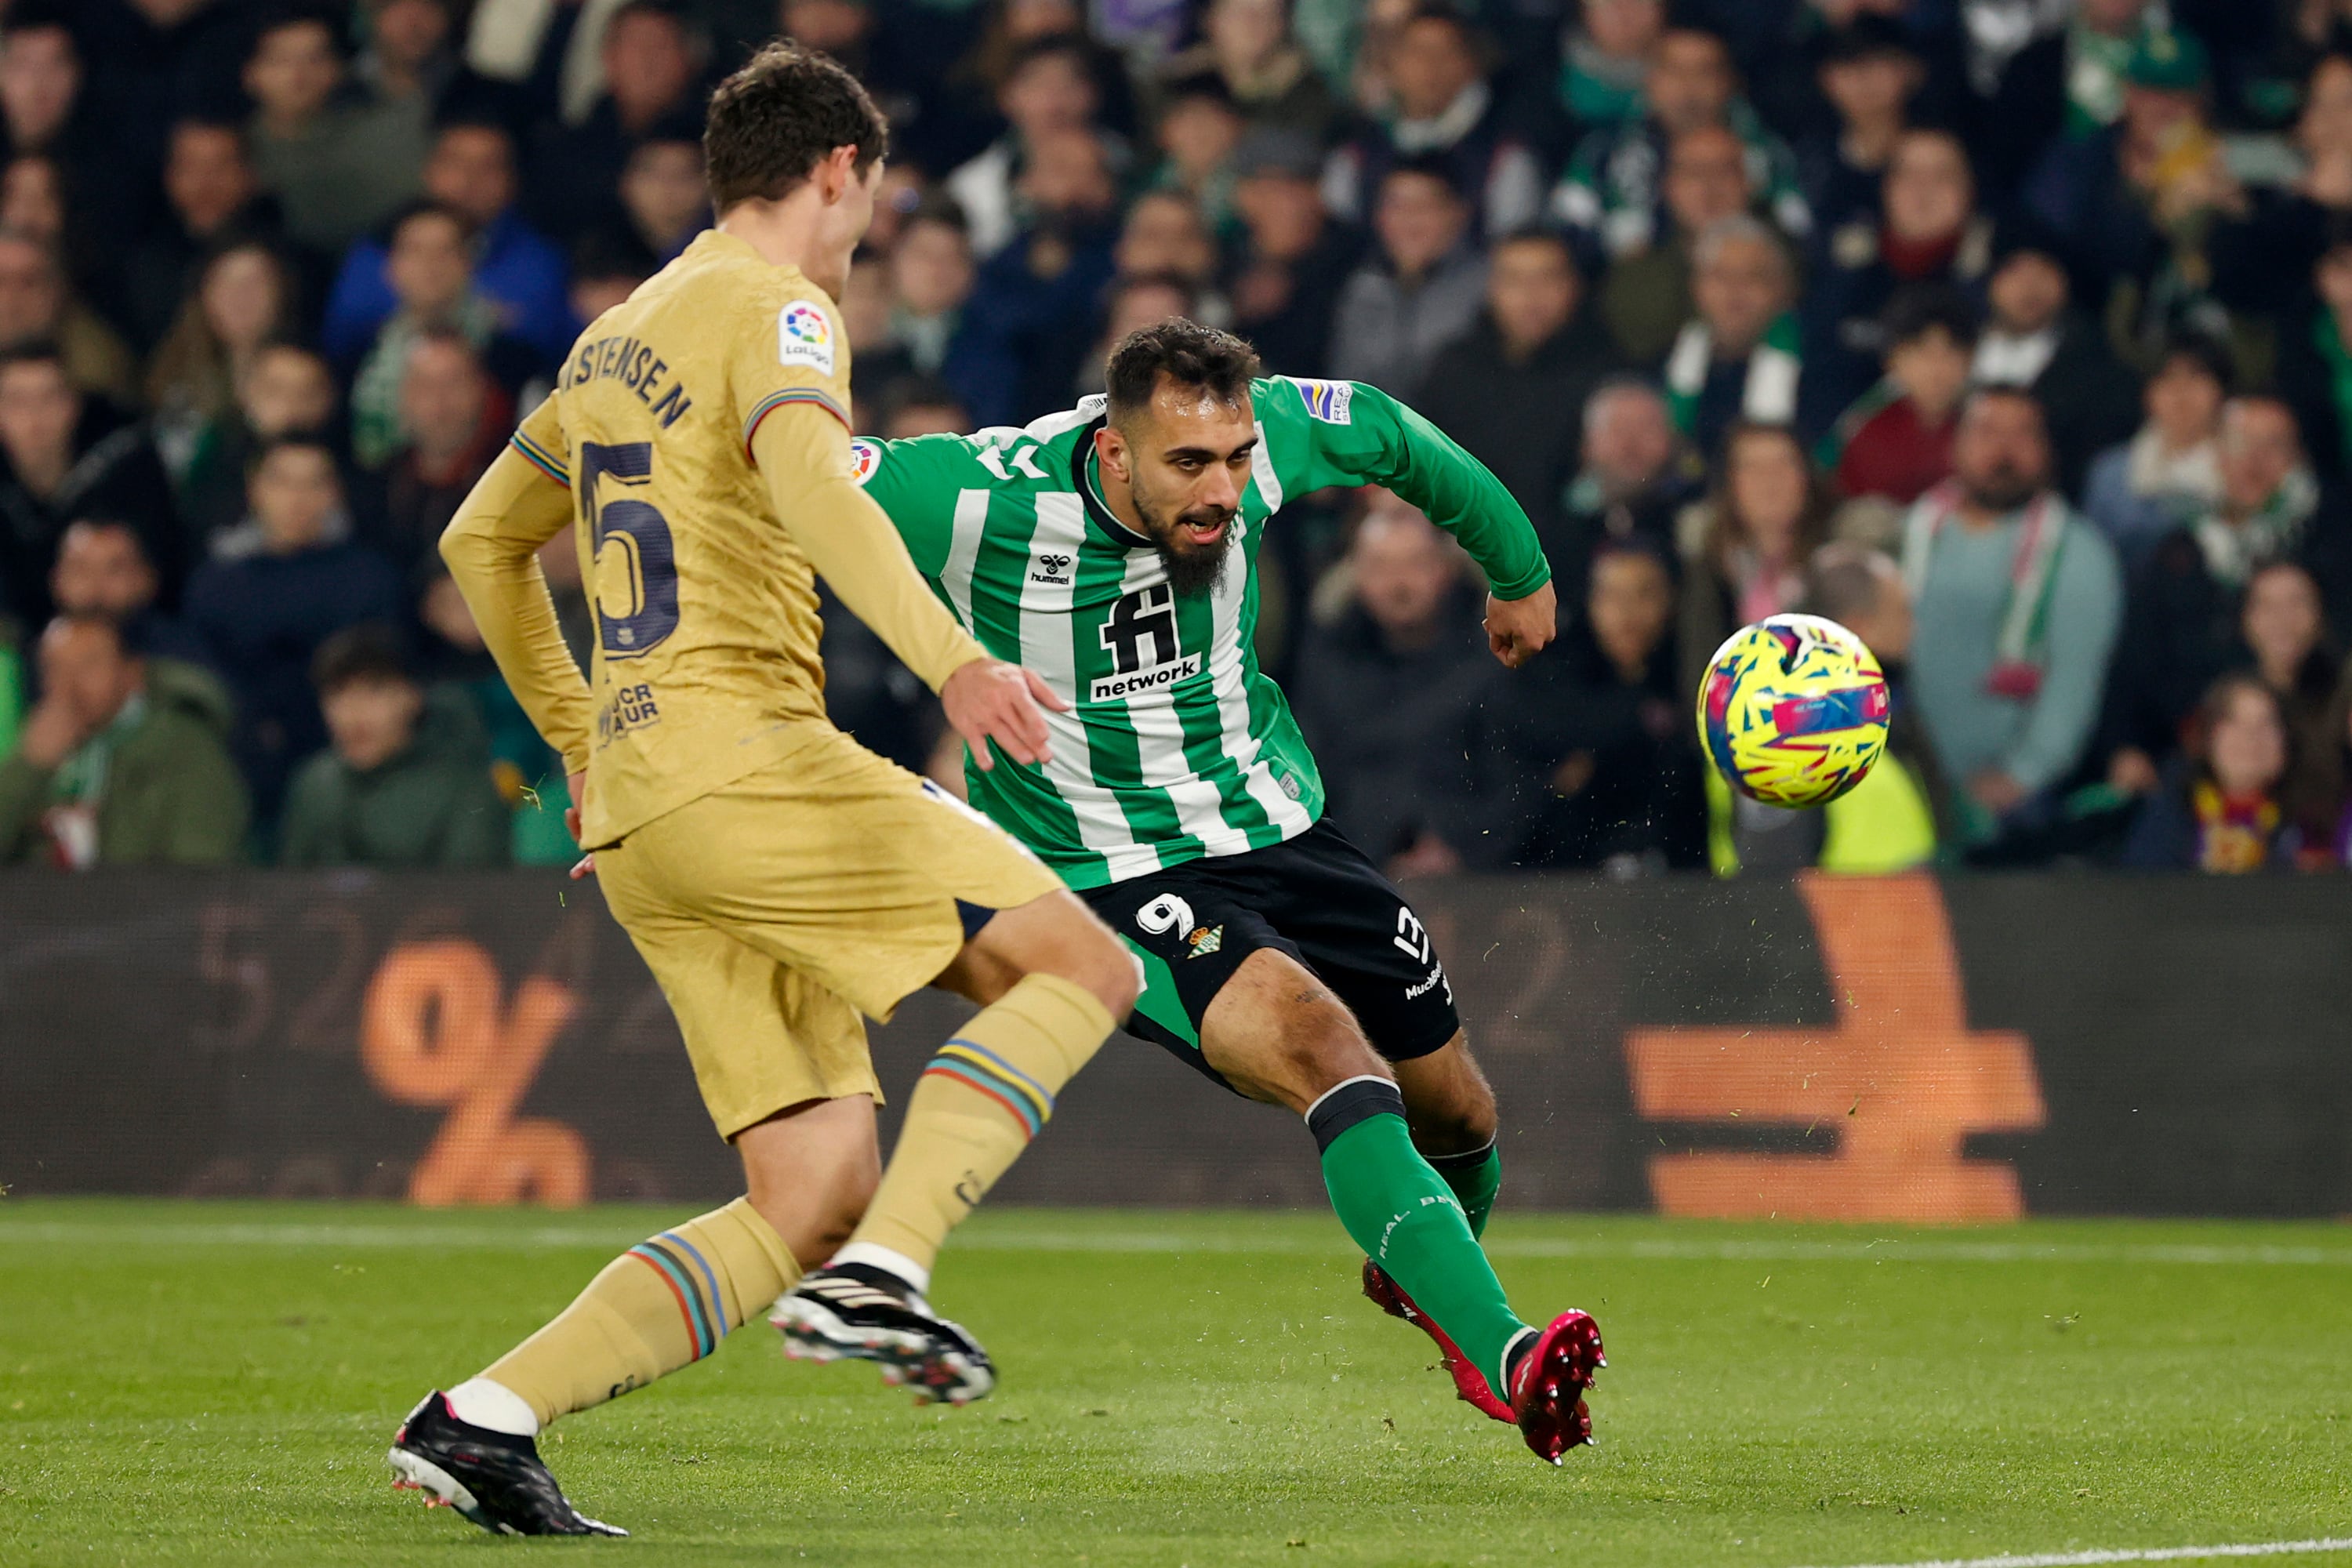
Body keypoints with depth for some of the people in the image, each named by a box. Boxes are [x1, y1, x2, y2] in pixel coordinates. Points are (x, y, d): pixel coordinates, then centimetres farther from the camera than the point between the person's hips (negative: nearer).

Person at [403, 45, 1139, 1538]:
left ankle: (485, 1417, -6)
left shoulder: (611, 342, 25)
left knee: (812, 1205, 3)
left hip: (636, 810, 9)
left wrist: (581, 740, 42)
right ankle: (877, 1279, -20)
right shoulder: (774, 310, -2)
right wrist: (951, 659, -35)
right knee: (1081, 966, -7)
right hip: (744, 754, -8)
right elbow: (807, 480, -24)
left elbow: (483, 543, 36)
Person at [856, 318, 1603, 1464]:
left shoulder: (1261, 438, -12)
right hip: (1112, 883, -6)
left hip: (1278, 832, 6)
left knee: (1456, 1115, 13)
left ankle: (1420, 1275, 49)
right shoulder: (982, 498, -25)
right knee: (1325, 1053, -32)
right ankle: (1506, 1360, -40)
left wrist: (1520, 571, 25)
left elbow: (1388, 435, 10)